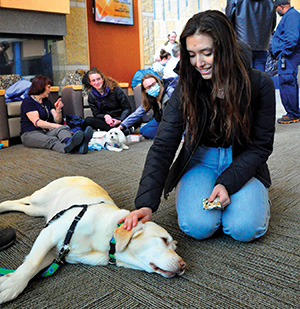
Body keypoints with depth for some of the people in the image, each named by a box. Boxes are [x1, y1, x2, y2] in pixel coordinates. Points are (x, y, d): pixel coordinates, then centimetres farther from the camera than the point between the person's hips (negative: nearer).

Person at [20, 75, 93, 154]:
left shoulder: (47, 101, 21)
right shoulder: (27, 101, -1)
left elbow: (57, 121, 15)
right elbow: (37, 122, -14)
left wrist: (58, 109, -4)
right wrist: (57, 126, -20)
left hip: (47, 132, 5)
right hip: (31, 134, -4)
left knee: (63, 128, -31)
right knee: (52, 140, -39)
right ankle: (67, 147, -73)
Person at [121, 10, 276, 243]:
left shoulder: (259, 84, -14)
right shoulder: (186, 88, -13)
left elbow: (261, 146, -7)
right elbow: (163, 146, -19)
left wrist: (228, 183, -23)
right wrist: (146, 203, -31)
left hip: (243, 163, 0)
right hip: (201, 160, 0)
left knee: (245, 229, -22)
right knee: (198, 226, -23)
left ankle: (256, 196, 11)